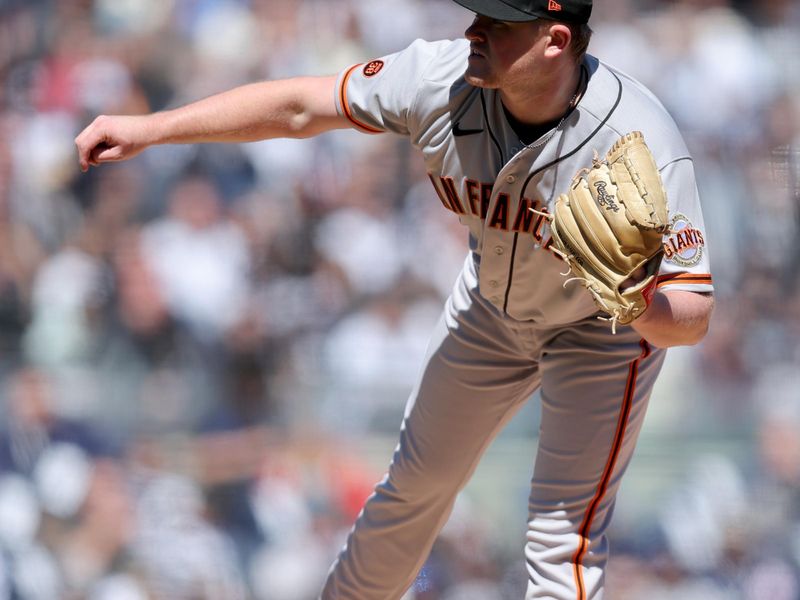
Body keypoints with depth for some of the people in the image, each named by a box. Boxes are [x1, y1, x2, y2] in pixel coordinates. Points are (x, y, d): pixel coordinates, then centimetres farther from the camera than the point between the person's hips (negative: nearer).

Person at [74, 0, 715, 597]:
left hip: (600, 329, -4)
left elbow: (693, 318, -39)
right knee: (419, 481, 21)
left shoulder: (643, 148, -41)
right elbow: (299, 107, -17)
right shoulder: (444, 79, -30)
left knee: (564, 541, -9)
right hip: (493, 298, 4)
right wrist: (151, 128, -16)